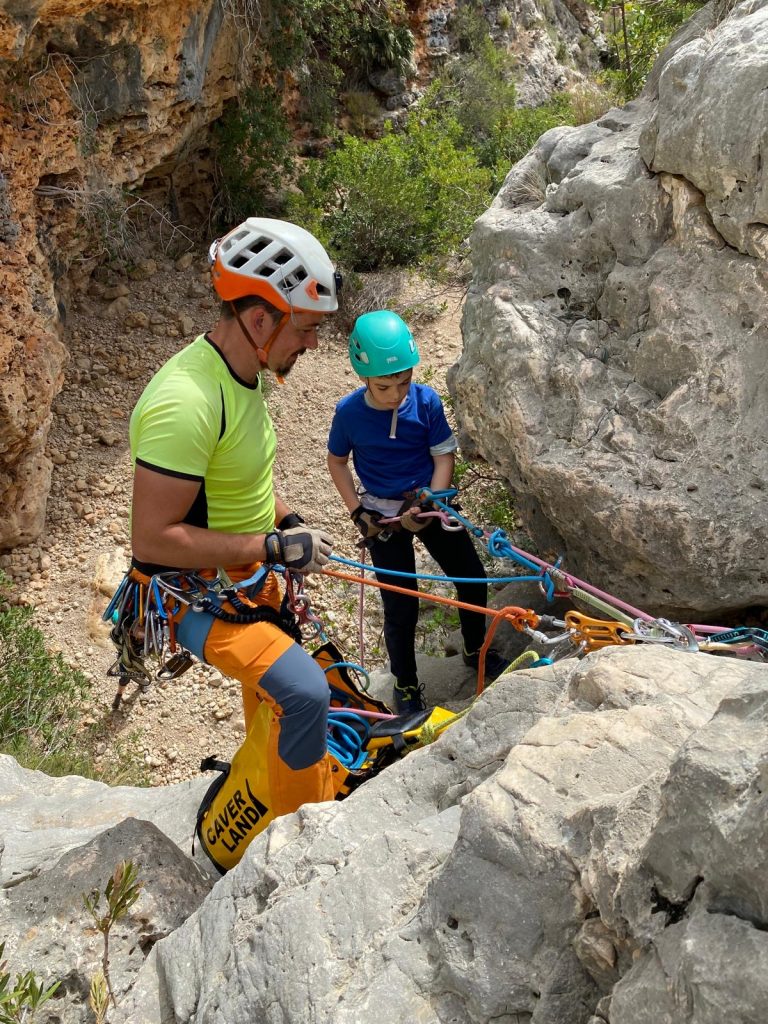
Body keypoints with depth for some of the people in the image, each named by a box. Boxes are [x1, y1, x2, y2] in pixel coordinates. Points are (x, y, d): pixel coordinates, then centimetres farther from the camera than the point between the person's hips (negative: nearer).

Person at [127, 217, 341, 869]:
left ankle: (265, 794, 55)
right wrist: (274, 546, -29)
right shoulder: (187, 402, -33)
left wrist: (287, 520, 2)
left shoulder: (248, 372, -1)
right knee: (302, 691, -25)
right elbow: (153, 538, -32)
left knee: (274, 688, 28)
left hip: (247, 575, 10)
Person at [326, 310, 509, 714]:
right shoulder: (349, 412, -16)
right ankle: (406, 685, 22)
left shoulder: (426, 400, -14)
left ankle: (476, 650, 36)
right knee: (401, 607, -1)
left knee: (473, 578, 7)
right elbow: (337, 461, 0)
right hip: (382, 515, -2)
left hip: (429, 503, 2)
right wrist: (357, 512, -7)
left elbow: (444, 455, -8)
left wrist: (431, 505, -20)